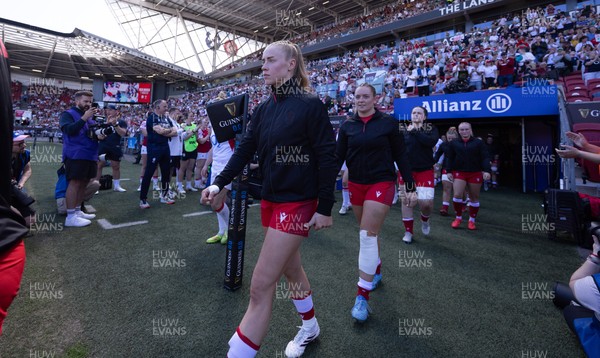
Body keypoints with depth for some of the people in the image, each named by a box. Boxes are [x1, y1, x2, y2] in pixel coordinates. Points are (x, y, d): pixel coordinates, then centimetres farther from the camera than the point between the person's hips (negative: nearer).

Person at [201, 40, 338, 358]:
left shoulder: (310, 105, -11)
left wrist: (325, 207, -15)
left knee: (261, 285, -6)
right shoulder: (263, 109, 9)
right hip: (270, 199, 8)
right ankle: (310, 328, 45)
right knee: (290, 268, 22)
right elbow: (245, 150, 5)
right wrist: (219, 182, -8)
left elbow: (327, 158, -13)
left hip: (297, 202, -7)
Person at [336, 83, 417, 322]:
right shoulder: (347, 126, 5)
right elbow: (338, 156, 3)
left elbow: (400, 156, 0)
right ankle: (376, 272, 39)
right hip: (356, 184, 4)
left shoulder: (388, 123, -2)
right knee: (367, 233, 14)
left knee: (368, 235, -11)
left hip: (381, 183, -4)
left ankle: (362, 296, -4)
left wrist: (410, 187, -3)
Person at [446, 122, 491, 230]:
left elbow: (485, 157, -2)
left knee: (474, 197, 8)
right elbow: (450, 158, 6)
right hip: (459, 172, 0)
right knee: (457, 195, -15)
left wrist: (486, 170, -14)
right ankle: (458, 217, 7)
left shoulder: (478, 142, 1)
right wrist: (449, 171, -1)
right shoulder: (453, 143, 4)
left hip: (475, 173, 0)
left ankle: (472, 220, 23)